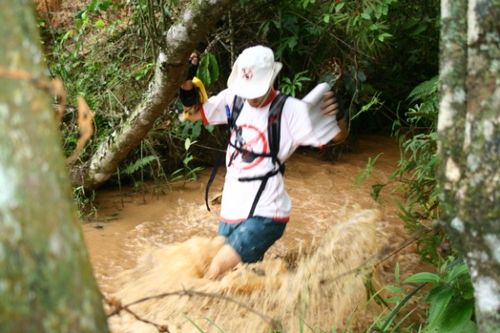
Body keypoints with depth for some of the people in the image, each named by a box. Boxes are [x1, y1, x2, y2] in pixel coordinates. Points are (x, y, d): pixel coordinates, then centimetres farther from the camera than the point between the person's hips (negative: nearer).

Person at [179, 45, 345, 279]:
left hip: (264, 215, -6)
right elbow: (193, 113, 10)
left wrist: (337, 115, -31)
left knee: (217, 272, -17)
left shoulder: (291, 110, -16)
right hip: (231, 210, 6)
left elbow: (337, 135, -9)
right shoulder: (233, 99, -2)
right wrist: (187, 80, -7)